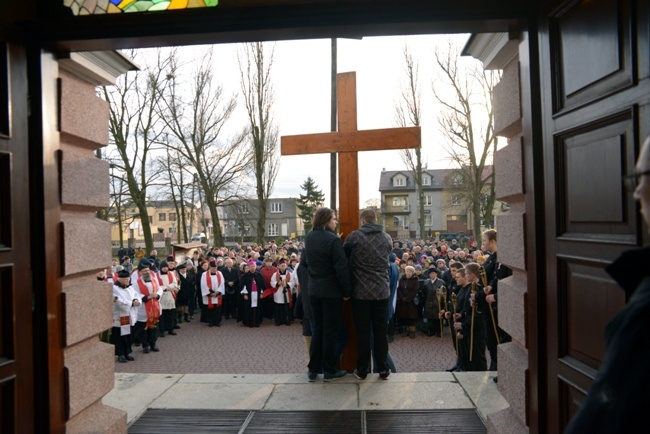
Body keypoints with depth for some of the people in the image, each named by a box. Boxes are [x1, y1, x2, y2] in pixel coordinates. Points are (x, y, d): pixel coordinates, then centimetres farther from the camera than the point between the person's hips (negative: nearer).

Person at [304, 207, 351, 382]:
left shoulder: (308, 238, 4)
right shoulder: (333, 240, -17)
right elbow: (341, 268, -17)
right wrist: (347, 291, -8)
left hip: (314, 291, 6)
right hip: (331, 292, -6)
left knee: (317, 329, 16)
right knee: (330, 331, 5)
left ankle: (313, 369, 21)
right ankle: (329, 371, 16)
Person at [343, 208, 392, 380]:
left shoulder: (354, 236, -9)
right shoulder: (387, 238, 2)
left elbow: (344, 257, 4)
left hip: (361, 291, -2)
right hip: (382, 290, 2)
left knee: (362, 331, 7)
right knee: (381, 331, 10)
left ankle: (362, 370, 15)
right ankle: (383, 369, 17)